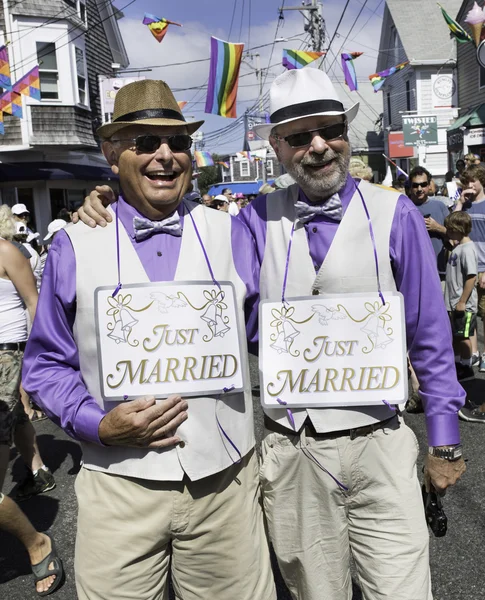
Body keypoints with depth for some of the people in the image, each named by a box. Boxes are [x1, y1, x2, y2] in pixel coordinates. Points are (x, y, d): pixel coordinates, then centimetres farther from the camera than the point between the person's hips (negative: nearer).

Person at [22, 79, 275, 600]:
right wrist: (98, 425, -10)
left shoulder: (230, 235, 4)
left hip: (224, 480, 1)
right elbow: (46, 364, 4)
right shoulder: (74, 246, 0)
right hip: (119, 484, -1)